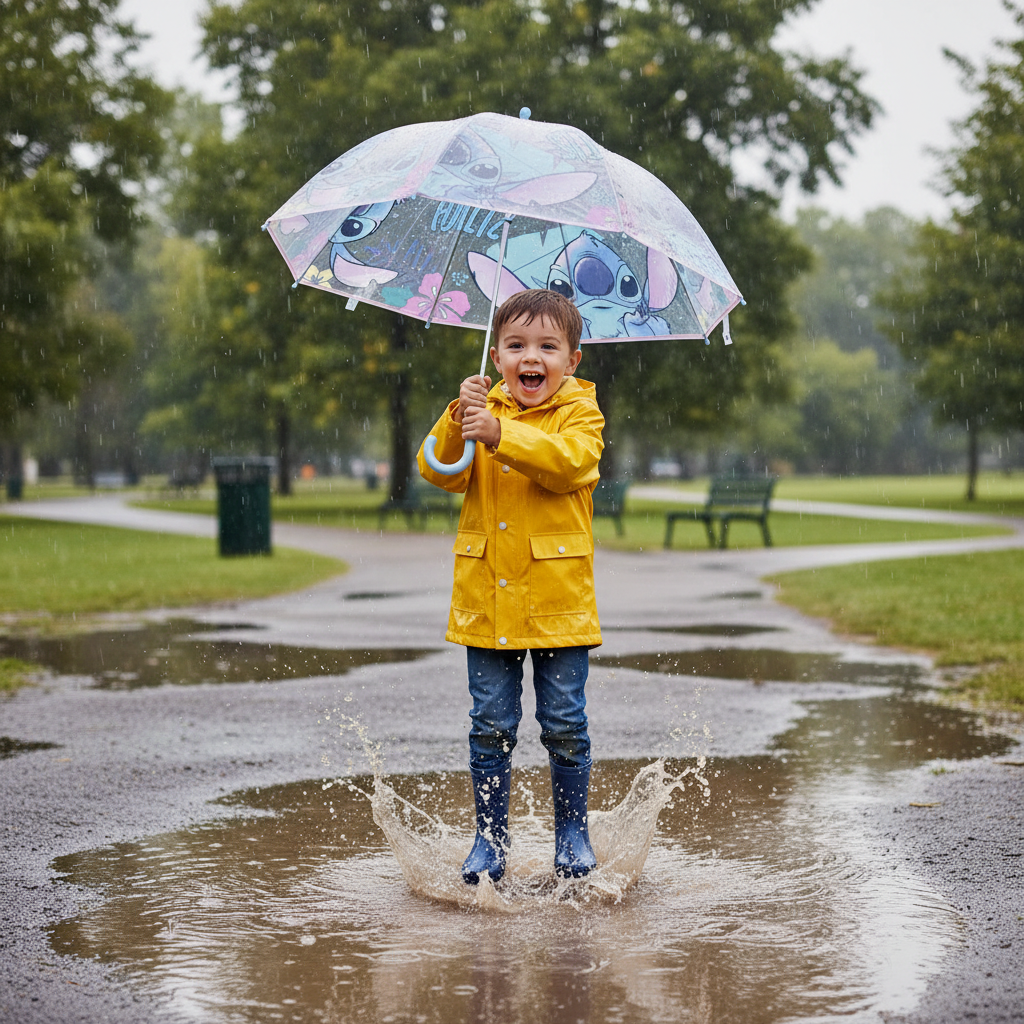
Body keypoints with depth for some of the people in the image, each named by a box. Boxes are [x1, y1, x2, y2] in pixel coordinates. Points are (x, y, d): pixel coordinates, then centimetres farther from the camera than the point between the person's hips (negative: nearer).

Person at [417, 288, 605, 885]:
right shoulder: (483, 408, 9)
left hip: (558, 600, -2)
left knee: (564, 723, 4)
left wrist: (499, 434, -31)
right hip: (487, 598, 3)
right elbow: (440, 472, -4)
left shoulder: (580, 412, 0)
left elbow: (570, 461, -21)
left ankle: (573, 831, 20)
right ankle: (490, 838, 17)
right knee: (491, 723, 6)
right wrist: (458, 422, -22)